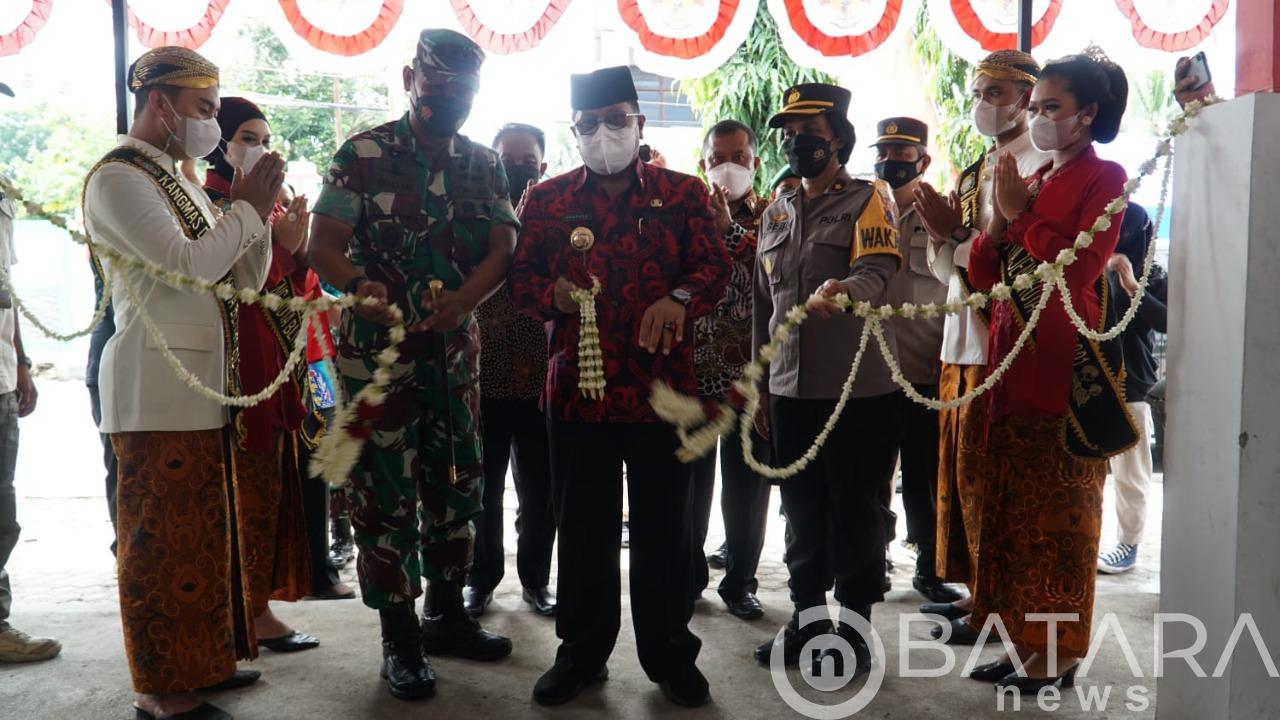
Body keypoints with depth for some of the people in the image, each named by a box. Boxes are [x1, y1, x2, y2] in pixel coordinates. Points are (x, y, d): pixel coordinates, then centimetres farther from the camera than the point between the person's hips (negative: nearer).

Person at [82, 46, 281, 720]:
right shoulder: (118, 177, -8)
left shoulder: (180, 182, 19)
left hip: (202, 386, 9)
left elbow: (244, 279, 17)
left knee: (206, 530, 14)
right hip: (157, 390, -9)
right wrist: (246, 206, -9)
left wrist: (255, 210, 3)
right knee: (163, 538, -2)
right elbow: (188, 263, -21)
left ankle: (200, 659, 27)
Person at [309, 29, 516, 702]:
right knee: (385, 497, 0)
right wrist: (359, 286, -32)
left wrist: (464, 299, -20)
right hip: (378, 352, -4)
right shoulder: (363, 155, -5)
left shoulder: (484, 166, 8)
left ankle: (447, 614, 30)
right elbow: (324, 245, -10)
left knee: (456, 488, 13)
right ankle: (400, 639, 14)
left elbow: (503, 247, 0)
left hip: (456, 351, 5)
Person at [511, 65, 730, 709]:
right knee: (583, 529, 11)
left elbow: (714, 263, 0)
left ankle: (670, 655, 25)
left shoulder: (684, 193, 6)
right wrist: (551, 293, -14)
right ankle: (581, 652, 28)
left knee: (664, 529, 7)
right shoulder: (546, 199, 10)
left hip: (663, 388, -1)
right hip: (576, 388, 1)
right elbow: (521, 276, 9)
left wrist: (680, 299, -21)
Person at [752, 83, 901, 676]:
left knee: (855, 511, 4)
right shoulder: (775, 213, 14)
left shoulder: (867, 199, -4)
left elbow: (876, 272, -22)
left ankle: (854, 629, 18)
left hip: (857, 387, -5)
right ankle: (807, 621, 27)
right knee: (802, 510, 13)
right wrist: (761, 382, 15)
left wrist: (842, 291, -45)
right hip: (790, 388, 6)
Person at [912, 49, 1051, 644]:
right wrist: (939, 231, -1)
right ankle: (974, 589, 28)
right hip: (959, 340, 9)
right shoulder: (973, 173, 17)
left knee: (984, 475, -1)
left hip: (1000, 345, -9)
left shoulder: (1039, 169, -10)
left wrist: (956, 232, -13)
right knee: (958, 471, 14)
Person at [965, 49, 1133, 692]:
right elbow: (984, 276, 11)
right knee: (1013, 509, 9)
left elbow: (1079, 268, -18)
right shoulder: (1032, 182, 18)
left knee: (1059, 514, 0)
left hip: (1069, 368, -7)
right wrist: (999, 220, -4)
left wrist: (1023, 214, -12)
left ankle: (1057, 654, 11)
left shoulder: (1104, 179, -3)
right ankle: (1025, 641, 20)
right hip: (1015, 366, 7)